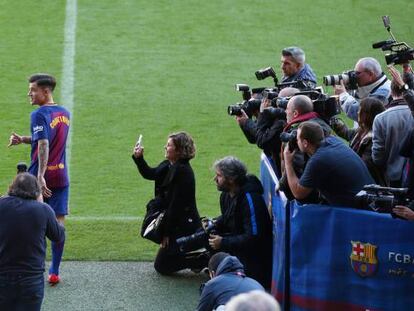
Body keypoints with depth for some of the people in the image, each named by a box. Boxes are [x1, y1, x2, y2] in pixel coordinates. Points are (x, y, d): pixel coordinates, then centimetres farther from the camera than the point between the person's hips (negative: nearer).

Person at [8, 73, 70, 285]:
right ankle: (54, 273, 4)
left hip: (41, 177, -6)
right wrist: (23, 139, 10)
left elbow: (43, 145, -25)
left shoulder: (39, 115, -14)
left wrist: (40, 176, -30)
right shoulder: (65, 114, 10)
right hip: (61, 177, 6)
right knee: (58, 223, 4)